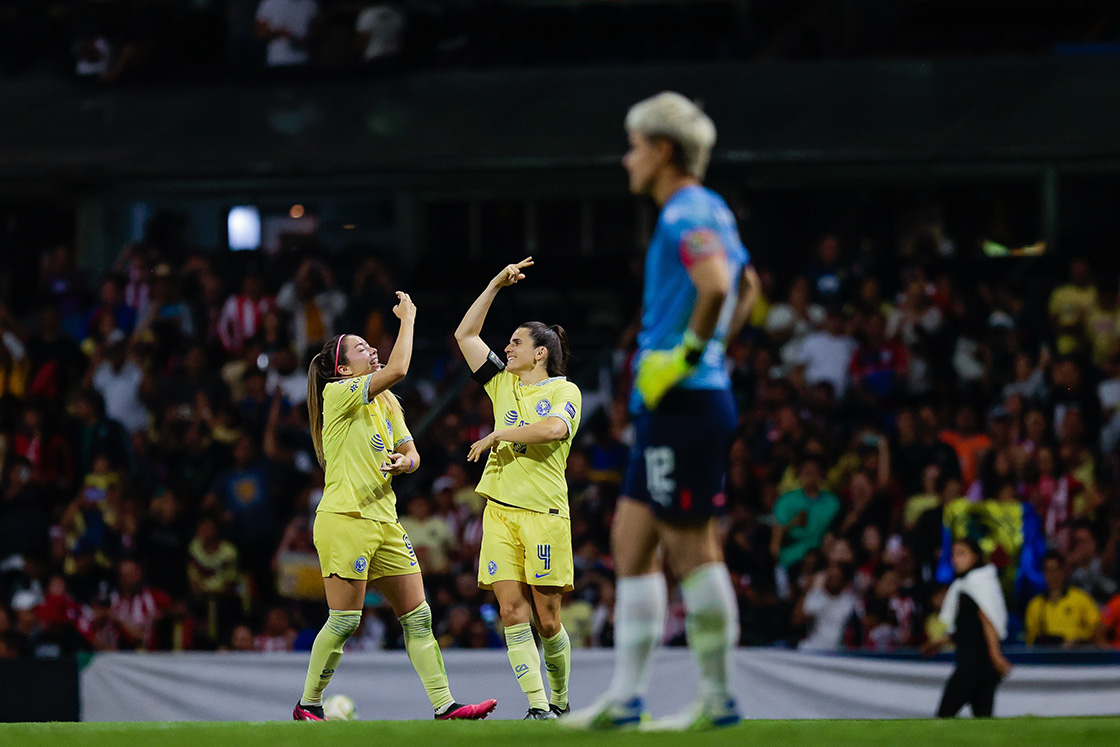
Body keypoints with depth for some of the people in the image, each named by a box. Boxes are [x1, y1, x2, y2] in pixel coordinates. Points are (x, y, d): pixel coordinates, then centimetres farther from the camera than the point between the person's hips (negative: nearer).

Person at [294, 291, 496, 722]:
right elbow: (398, 369, -20)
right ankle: (307, 706, 5)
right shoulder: (339, 393, -8)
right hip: (344, 520, -8)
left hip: (384, 521, 8)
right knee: (344, 620, -8)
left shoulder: (386, 403, 17)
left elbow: (411, 452, 19)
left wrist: (404, 462, -4)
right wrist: (407, 318, -9)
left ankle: (443, 705, 2)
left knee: (418, 617, 3)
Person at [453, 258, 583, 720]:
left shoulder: (564, 391, 2)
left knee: (546, 619, -2)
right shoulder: (503, 383, 17)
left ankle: (560, 700, 16)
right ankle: (538, 708, -8)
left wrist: (499, 435, -12)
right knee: (512, 612, -7)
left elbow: (554, 427, -19)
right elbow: (465, 335, 18)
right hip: (500, 510, 5)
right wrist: (496, 285, 13)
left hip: (544, 512, -5)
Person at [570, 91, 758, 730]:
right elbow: (746, 287, 32)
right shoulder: (712, 212, 17)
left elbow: (716, 286, -30)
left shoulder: (687, 215, -14)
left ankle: (718, 698, -1)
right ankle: (626, 696, 10)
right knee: (631, 540, 10)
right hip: (667, 406, 10)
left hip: (684, 401, -10)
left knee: (690, 547, -5)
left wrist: (687, 354, -21)